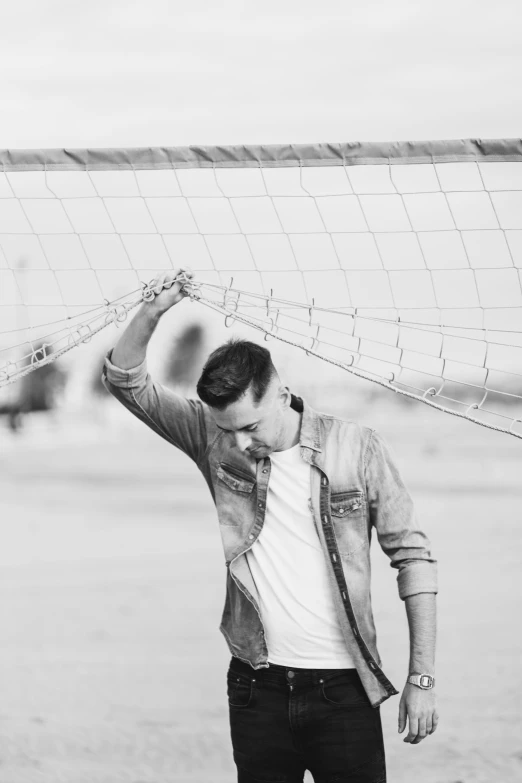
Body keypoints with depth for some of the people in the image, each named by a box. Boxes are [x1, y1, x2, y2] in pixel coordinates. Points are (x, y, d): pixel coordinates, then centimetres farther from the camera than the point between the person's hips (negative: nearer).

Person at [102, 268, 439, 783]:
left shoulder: (356, 449, -5)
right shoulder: (215, 441, 1)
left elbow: (411, 555, 0)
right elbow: (127, 381, 3)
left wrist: (422, 678, -3)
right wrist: (151, 314, -16)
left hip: (342, 687, -2)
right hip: (256, 689, 2)